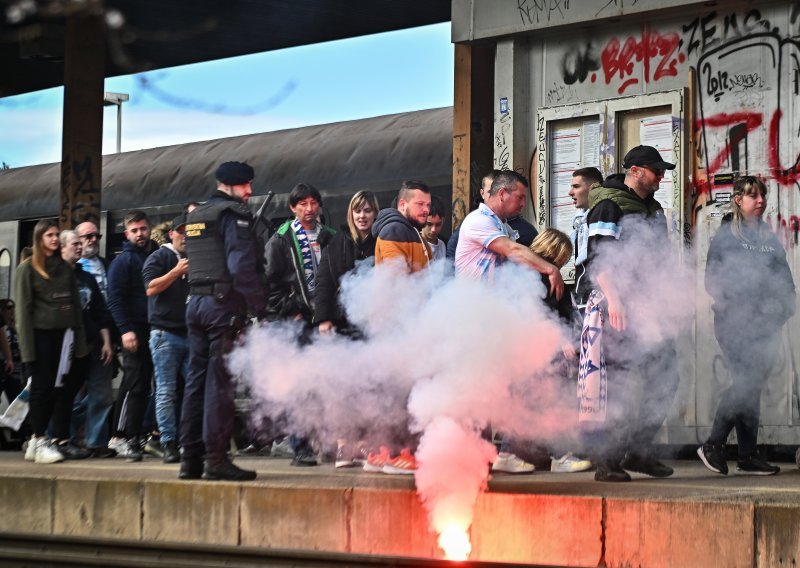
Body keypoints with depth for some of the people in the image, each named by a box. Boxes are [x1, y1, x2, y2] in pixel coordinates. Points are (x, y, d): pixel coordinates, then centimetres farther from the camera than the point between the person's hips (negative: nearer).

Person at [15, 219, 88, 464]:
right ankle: (38, 443, 0)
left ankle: (40, 438, 13)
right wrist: (27, 345, -12)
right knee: (41, 387, -4)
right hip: (41, 334, -5)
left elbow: (75, 304, 13)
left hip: (62, 334, 5)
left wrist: (80, 338, 5)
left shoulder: (65, 267, 14)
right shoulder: (27, 269, -1)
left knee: (52, 388, 5)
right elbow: (23, 308, -6)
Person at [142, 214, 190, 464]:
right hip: (166, 333, -5)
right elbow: (151, 288, -9)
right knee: (167, 390, -5)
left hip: (192, 333, 5)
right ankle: (169, 443, -4)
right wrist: (177, 272, -15)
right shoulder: (160, 258, 5)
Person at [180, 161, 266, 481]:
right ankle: (216, 459, -7)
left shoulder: (195, 216, 19)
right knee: (219, 383, -7)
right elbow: (241, 265, -18)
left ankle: (190, 458, 10)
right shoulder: (234, 214, -8)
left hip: (195, 302, 8)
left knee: (196, 380, 9)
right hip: (224, 304, -8)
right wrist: (258, 307, -13)